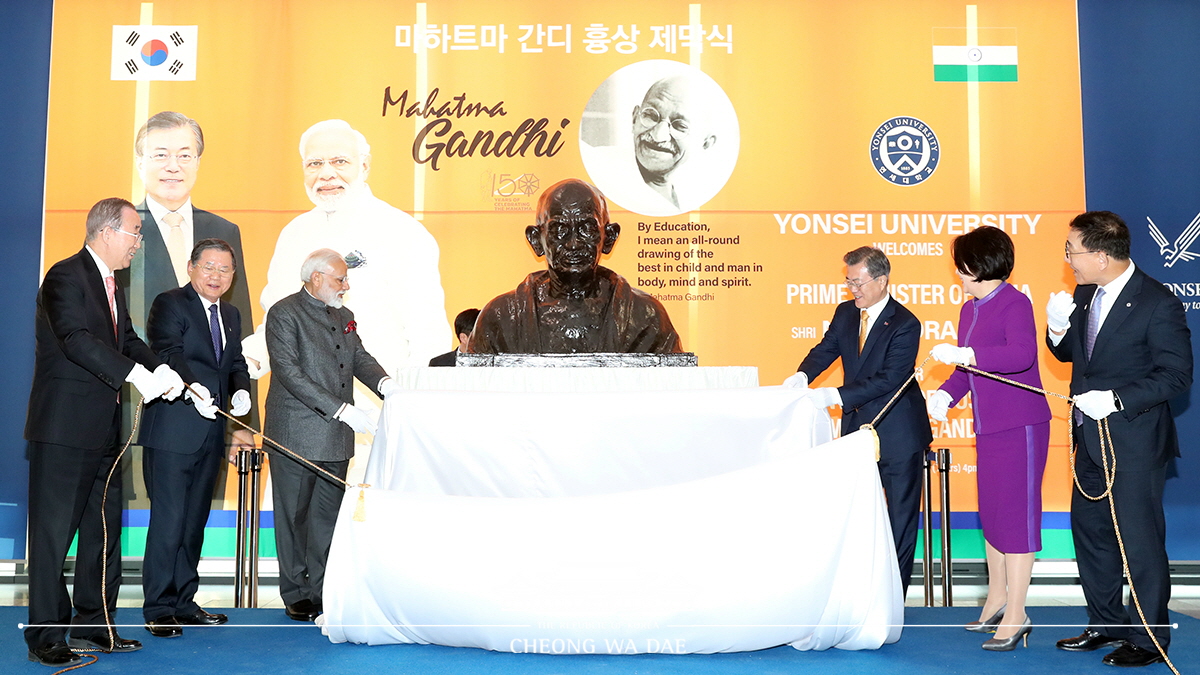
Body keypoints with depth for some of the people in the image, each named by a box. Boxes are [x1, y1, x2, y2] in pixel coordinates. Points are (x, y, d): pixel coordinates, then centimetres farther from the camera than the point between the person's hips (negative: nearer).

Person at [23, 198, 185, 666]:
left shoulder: (111, 284, 17)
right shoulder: (66, 276, -11)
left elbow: (127, 341, 12)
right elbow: (76, 339, -24)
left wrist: (161, 371, -6)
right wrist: (136, 374, -28)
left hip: (104, 430, 9)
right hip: (65, 428, -9)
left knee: (105, 528, 13)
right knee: (54, 532, -2)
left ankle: (93, 623, 24)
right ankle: (45, 636, 5)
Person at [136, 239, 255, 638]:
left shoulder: (231, 315, 19)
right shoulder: (170, 305, -4)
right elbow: (168, 354, -18)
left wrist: (241, 390, -4)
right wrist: (193, 387, -35)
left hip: (210, 432, 7)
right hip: (173, 430, -7)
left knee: (195, 519, 13)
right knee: (169, 520, -7)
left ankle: (184, 602, 23)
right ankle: (158, 609, 2)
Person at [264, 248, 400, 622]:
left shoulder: (343, 316, 16)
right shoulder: (284, 314, -9)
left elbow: (360, 358, 9)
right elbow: (290, 374, -18)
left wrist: (385, 383, -15)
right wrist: (344, 410, -23)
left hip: (337, 436, 7)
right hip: (296, 435, -7)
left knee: (328, 514, 10)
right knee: (294, 515, 4)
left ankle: (321, 589, 19)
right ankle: (296, 594, 15)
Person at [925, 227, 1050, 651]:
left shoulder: (1014, 304, -13)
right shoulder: (970, 310, 12)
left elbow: (1021, 354, -30)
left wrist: (965, 355, -33)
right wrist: (945, 394, -2)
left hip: (1020, 427, -9)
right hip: (988, 427, 9)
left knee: (1016, 515, -3)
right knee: (991, 513, 16)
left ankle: (1016, 616, 5)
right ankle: (996, 601, 30)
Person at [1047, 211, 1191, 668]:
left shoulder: (1158, 304, -17)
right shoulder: (1084, 295, 5)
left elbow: (1176, 374, -16)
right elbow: (1068, 354, 14)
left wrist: (1116, 399, -24)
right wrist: (1058, 328, -7)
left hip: (1134, 442, -8)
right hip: (1091, 439, 8)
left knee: (1140, 540, 1)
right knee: (1089, 530, 16)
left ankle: (1150, 638, 17)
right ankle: (1105, 625, 32)